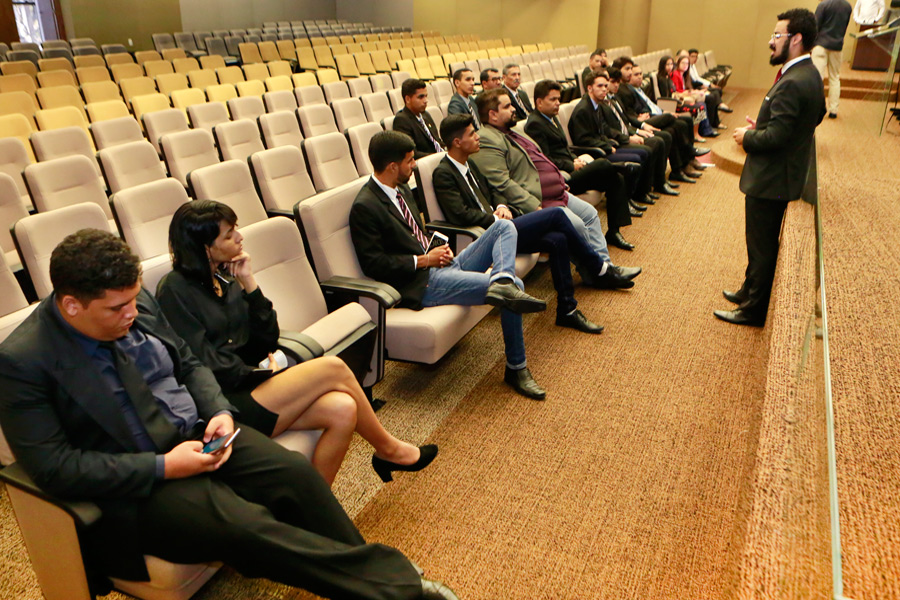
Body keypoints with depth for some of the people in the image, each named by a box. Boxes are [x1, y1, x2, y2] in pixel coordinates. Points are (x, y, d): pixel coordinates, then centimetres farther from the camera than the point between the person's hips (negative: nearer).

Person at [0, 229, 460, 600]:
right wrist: (163, 467, -21)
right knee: (248, 526, -27)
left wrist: (219, 412, -6)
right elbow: (54, 468, -16)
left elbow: (189, 364, 13)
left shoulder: (138, 305, 1)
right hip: (134, 485, -5)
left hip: (198, 434, 6)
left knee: (296, 473, -18)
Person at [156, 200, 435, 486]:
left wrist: (249, 282, -2)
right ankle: (388, 450, 3)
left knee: (342, 410, -19)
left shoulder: (225, 277, 13)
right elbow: (207, 367, -13)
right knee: (333, 369, -17)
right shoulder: (175, 291, -9)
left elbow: (268, 339, 7)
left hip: (249, 384, 7)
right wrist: (262, 374, -3)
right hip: (227, 404, -7)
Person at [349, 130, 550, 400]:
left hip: (441, 265, 10)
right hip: (421, 283, -10)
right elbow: (374, 266, -18)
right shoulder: (364, 207, -13)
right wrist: (423, 260, -12)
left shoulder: (401, 189, 15)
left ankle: (502, 282, -30)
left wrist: (439, 247, 3)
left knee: (504, 227, -5)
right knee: (515, 287, -21)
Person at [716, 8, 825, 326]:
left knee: (762, 246, 2)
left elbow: (775, 136, -29)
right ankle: (750, 291, 37)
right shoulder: (810, 75, 8)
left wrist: (748, 137, -9)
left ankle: (753, 310, 15)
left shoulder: (792, 83, -25)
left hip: (771, 178, -10)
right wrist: (760, 128, 9)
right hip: (784, 173, 10)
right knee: (761, 242, 22)